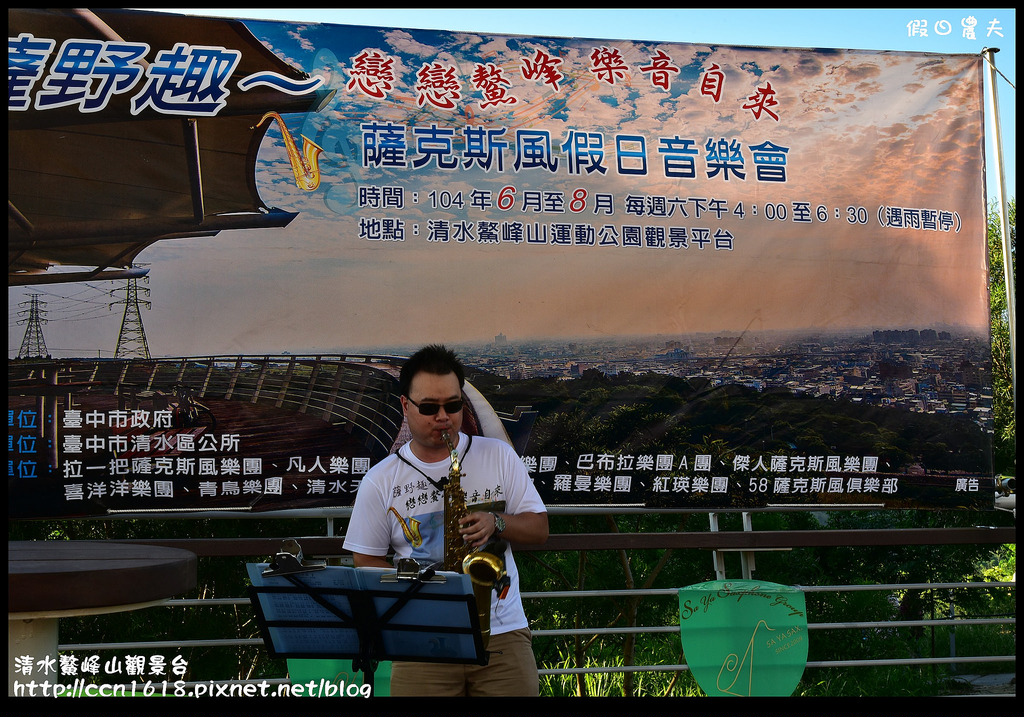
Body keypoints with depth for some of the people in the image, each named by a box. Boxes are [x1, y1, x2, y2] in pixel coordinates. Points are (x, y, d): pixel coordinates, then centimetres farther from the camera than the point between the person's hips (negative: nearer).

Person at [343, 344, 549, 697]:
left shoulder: (500, 456, 8)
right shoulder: (380, 481, 5)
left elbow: (539, 529, 9)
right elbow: (366, 561, 6)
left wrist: (496, 522, -12)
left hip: (503, 634, 1)